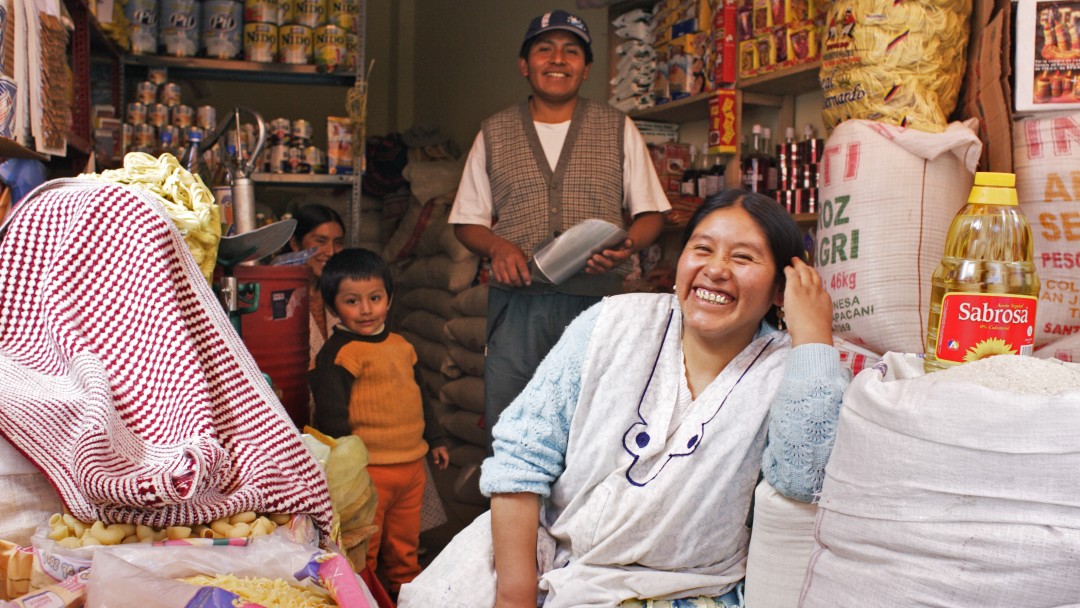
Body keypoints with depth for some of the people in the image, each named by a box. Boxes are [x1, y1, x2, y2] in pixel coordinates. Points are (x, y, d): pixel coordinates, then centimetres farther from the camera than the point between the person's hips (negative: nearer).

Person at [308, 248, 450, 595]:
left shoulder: (400, 345, 11)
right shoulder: (339, 353, -15)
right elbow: (330, 414, -18)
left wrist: (434, 439, 25)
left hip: (412, 463, 7)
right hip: (368, 470, -7)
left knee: (404, 540, 23)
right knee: (363, 547, 6)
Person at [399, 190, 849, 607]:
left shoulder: (786, 371, -6)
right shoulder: (614, 324, -3)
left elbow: (803, 480, -25)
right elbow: (522, 454, -6)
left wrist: (813, 333, -21)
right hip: (541, 549, 2)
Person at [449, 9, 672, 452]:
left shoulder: (619, 129, 12)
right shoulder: (494, 133, 13)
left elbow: (650, 213, 11)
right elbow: (468, 221, 14)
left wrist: (627, 245, -10)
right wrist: (496, 247, -7)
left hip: (597, 303, 0)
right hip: (516, 303, 1)